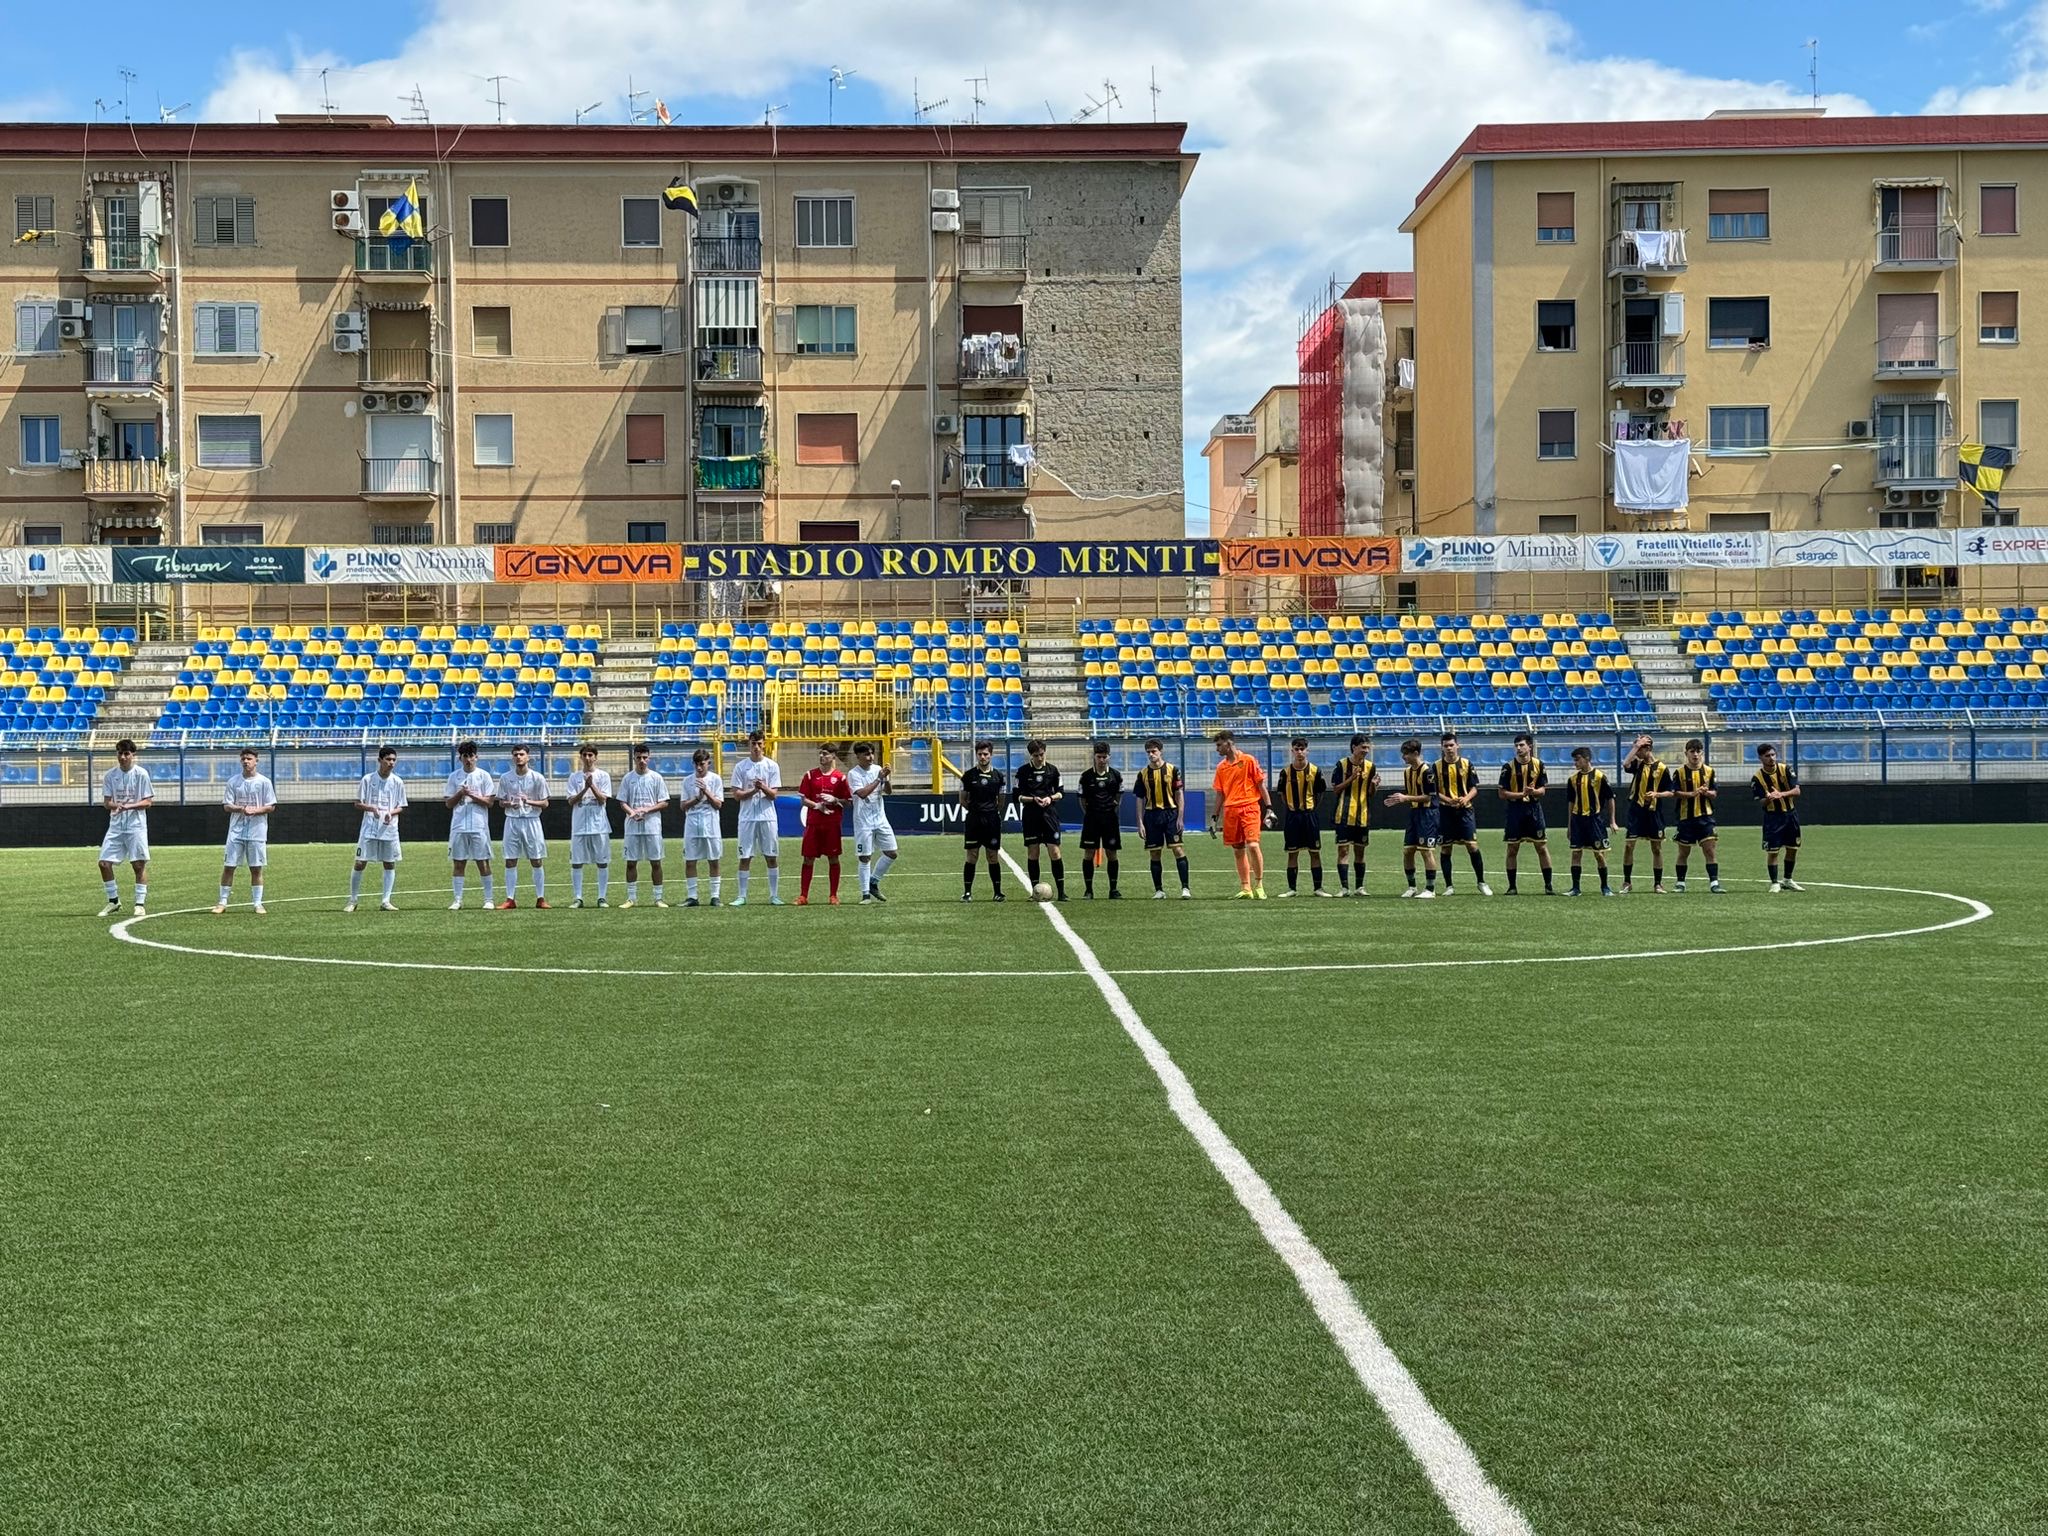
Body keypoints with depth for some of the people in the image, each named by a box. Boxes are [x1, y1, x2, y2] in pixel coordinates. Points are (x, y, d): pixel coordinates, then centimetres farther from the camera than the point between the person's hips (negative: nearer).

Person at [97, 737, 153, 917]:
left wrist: (129, 806, -20)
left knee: (139, 864, -4)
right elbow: (106, 801, 6)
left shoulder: (141, 773, -4)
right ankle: (114, 902, 13)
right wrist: (114, 805, -16)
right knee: (104, 863, -1)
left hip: (136, 826, -4)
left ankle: (140, 904, 5)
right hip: (116, 826, 4)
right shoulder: (110, 775, 5)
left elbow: (148, 801, -5)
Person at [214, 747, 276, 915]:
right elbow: (227, 806, 3)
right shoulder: (233, 782, 7)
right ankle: (222, 902, 8)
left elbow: (271, 806, 0)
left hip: (257, 831, -1)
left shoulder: (264, 782, 2)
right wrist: (241, 809, -16)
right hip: (236, 830, 1)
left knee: (256, 868, 2)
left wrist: (255, 810, -17)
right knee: (228, 866, 0)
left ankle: (257, 903, 9)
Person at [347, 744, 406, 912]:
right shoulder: (368, 779, -2)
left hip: (389, 829, 2)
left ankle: (385, 901, 7)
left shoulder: (398, 782, 3)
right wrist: (371, 808, -17)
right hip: (369, 828, -2)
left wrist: (391, 813, -14)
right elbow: (357, 804, 1)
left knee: (390, 864, 2)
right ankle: (353, 900, 8)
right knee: (360, 863, -2)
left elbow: (401, 807, 7)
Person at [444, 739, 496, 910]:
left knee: (483, 863, -1)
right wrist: (460, 793, -10)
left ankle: (489, 899, 5)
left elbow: (488, 802, -2)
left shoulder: (484, 776, 2)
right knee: (458, 863, 2)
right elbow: (449, 803, 7)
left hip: (479, 826, -2)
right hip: (458, 826, 2)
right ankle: (458, 900, 6)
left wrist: (471, 794, -14)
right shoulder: (454, 777, 8)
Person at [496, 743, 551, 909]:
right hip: (512, 821, 2)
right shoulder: (506, 778, 4)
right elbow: (500, 801, 10)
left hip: (531, 820, -2)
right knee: (510, 861, 1)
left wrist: (529, 801, -17)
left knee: (537, 861, 0)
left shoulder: (537, 778, -2)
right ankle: (510, 899, 6)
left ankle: (540, 899, 6)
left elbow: (545, 803, 0)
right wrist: (508, 804, -12)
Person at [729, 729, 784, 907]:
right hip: (747, 817, 0)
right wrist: (754, 790, -16)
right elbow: (736, 795, 0)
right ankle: (742, 896, 6)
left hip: (767, 817, 0)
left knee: (771, 857, 3)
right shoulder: (740, 767, 3)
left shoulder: (772, 766, 4)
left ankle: (774, 895, 8)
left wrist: (764, 788, -21)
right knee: (745, 858, 1)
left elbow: (773, 795, -1)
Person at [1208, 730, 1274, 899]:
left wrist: (1269, 808, -6)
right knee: (1238, 851, 4)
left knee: (1252, 845, -16)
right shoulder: (1221, 767, 14)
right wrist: (1214, 817, 13)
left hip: (1250, 808, -5)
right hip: (1230, 811, 5)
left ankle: (1259, 885, -6)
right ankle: (1246, 888, 10)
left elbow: (1261, 784, 0)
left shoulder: (1248, 760, 0)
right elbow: (1219, 794, 18)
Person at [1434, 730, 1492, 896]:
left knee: (1473, 846, -6)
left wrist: (1466, 798, -15)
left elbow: (1474, 788, 5)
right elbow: (1435, 791, 1)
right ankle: (1448, 886, 10)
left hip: (1465, 810, 0)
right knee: (1445, 849, 2)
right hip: (1445, 811, 0)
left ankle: (1481, 883, 5)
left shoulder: (1467, 764, 4)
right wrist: (1449, 800, -17)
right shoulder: (1437, 766, 3)